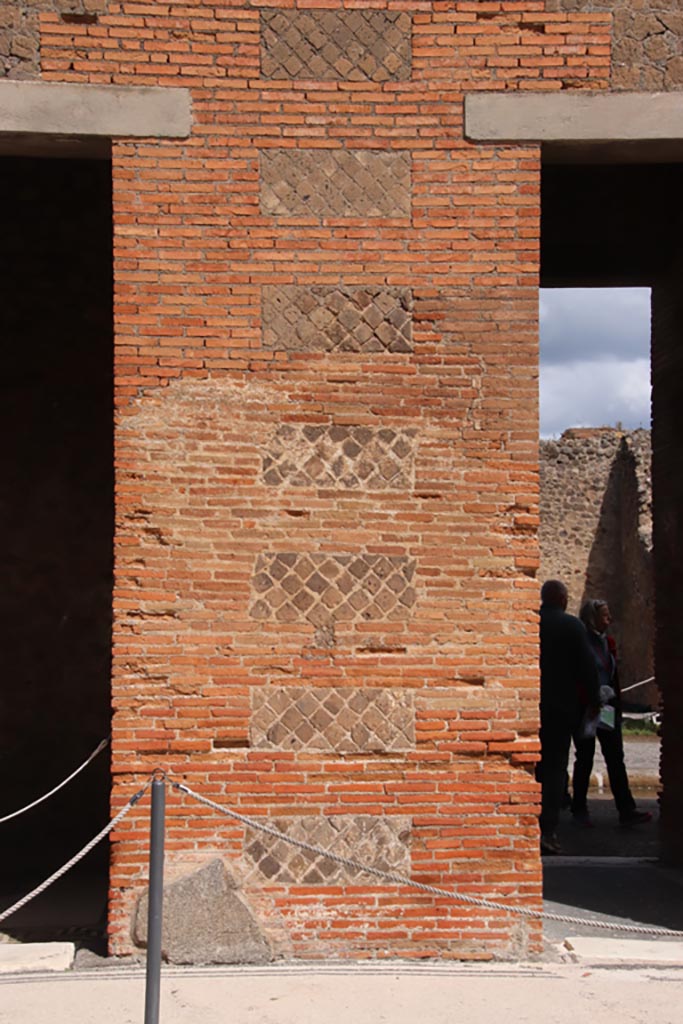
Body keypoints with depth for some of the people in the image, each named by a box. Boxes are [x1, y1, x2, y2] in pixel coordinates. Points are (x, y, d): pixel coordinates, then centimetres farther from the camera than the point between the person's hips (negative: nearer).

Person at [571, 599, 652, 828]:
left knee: (616, 759, 3)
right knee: (585, 759, 4)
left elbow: (614, 678, 16)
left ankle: (627, 811, 3)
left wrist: (617, 706, 13)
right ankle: (579, 808, 17)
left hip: (607, 709, 6)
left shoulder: (608, 642, 10)